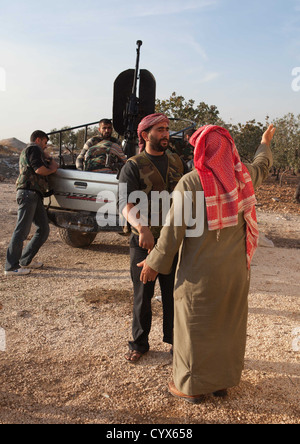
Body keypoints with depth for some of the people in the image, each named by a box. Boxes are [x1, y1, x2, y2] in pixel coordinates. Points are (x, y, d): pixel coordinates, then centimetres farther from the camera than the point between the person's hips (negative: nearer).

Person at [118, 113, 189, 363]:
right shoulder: (133, 166, -8)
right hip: (144, 242, -3)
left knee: (174, 293, 13)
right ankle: (139, 344, 29)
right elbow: (126, 204, -21)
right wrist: (142, 228, -40)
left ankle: (173, 339, 33)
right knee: (143, 295, 10)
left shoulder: (177, 162, 9)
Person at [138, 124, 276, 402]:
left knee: (196, 327, 10)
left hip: (201, 272, -5)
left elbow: (174, 229, -17)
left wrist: (155, 262, -6)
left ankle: (192, 386, 25)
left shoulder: (190, 183, -17)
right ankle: (223, 381, 34)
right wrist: (265, 143, 44)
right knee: (228, 324, 18)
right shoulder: (244, 176, 0)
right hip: (236, 269, 6)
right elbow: (262, 166, 23)